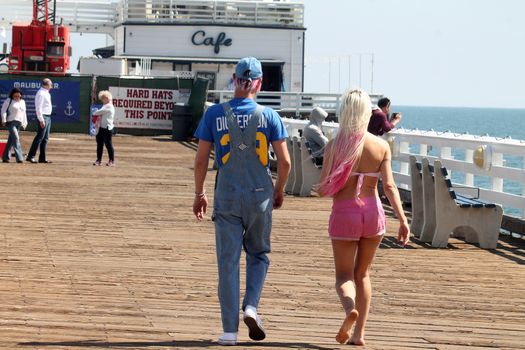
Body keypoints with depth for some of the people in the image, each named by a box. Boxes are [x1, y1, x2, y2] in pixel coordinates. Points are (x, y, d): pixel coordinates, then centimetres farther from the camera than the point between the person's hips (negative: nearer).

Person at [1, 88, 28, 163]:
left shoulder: (22, 102, 17)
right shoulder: (8, 101, -1)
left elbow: (23, 113, 25)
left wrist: (25, 123, 23)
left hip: (19, 123, 6)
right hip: (11, 122, -6)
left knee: (11, 141, 9)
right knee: (16, 138, -18)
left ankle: (5, 157, 16)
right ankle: (19, 158, -25)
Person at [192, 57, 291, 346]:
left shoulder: (214, 114, -1)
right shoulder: (268, 116, -2)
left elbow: (201, 160, 0)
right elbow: (284, 161, -2)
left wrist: (199, 194, 12)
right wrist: (279, 191, 15)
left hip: (226, 197, 0)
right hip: (260, 195, 0)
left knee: (228, 261, 3)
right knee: (258, 253, 19)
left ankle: (230, 330, 2)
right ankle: (251, 306, -3)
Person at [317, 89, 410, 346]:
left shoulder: (334, 146, -8)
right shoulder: (381, 146, -2)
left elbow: (323, 190, -9)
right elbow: (389, 186, -11)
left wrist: (322, 188, 14)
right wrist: (403, 220, -12)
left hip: (344, 213, -3)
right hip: (373, 212, 3)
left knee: (343, 275, 6)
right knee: (362, 273, 19)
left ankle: (350, 308, -27)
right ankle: (359, 333, 18)